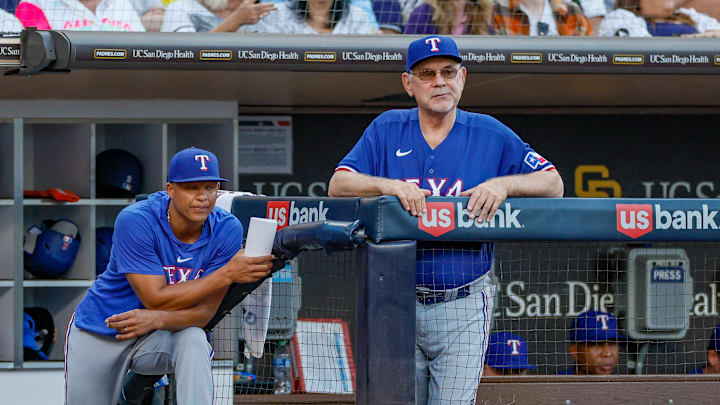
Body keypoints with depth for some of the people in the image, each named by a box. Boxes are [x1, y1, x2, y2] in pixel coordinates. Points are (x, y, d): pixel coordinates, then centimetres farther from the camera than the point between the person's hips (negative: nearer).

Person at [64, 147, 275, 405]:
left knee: (194, 341, -31)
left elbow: (205, 311, -16)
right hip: (99, 333, -1)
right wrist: (227, 274, -32)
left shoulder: (226, 230, -15)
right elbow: (156, 299, -28)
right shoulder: (135, 221, -25)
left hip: (160, 335, 1)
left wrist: (157, 319, -37)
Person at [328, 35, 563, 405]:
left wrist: (504, 184, -18)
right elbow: (338, 185, -4)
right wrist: (388, 185, -22)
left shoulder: (491, 135, 2)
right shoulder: (387, 130, 5)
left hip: (463, 307, -1)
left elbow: (553, 184, 0)